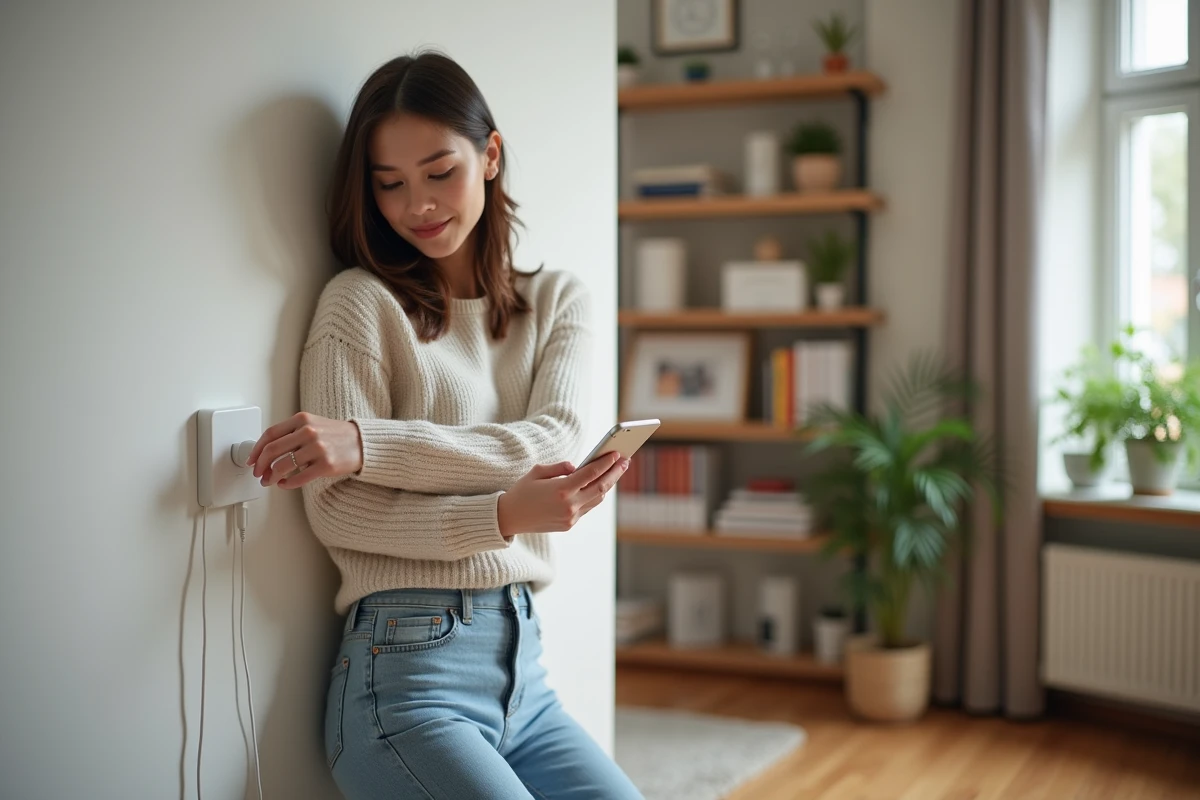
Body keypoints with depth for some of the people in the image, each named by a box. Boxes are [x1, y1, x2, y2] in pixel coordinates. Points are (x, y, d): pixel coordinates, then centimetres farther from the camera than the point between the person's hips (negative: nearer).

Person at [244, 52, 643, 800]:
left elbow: (555, 444, -7)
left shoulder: (557, 299, 11)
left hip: (524, 662, 5)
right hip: (406, 671, -4)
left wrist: (367, 443, -19)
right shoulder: (362, 301, -1)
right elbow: (338, 509, -9)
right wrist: (505, 514, -23)